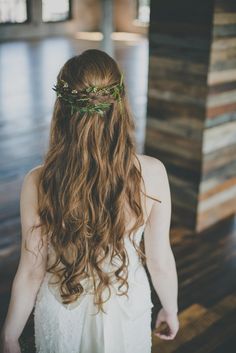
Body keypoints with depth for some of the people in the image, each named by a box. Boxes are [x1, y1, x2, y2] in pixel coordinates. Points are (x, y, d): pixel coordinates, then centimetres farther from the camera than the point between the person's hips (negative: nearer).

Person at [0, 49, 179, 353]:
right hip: (128, 308, 1)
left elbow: (32, 273, -15)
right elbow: (160, 262, -13)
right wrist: (171, 310, 7)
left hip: (63, 314, 0)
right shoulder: (151, 173, -24)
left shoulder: (38, 183, -25)